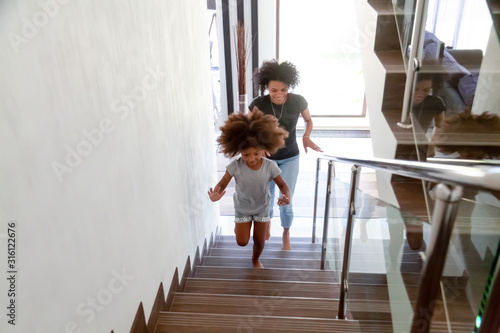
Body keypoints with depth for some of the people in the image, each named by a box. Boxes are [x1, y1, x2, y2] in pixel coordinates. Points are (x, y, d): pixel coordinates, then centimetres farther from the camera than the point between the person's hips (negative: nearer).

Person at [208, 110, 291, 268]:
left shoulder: (270, 167, -25)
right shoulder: (235, 166, -27)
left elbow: (283, 185, -15)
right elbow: (222, 183, -20)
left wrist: (286, 196, -38)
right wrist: (216, 194, -43)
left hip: (262, 208, 1)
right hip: (242, 209, 0)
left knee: (259, 240, 11)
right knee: (242, 242, 3)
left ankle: (255, 260, 46)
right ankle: (239, 225, 41)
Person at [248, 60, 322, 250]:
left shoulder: (298, 101, -19)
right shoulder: (258, 104, -22)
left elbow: (309, 121, 1)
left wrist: (306, 137, -17)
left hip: (290, 159, 0)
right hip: (266, 158, 0)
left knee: (286, 201, 0)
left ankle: (286, 234, 29)